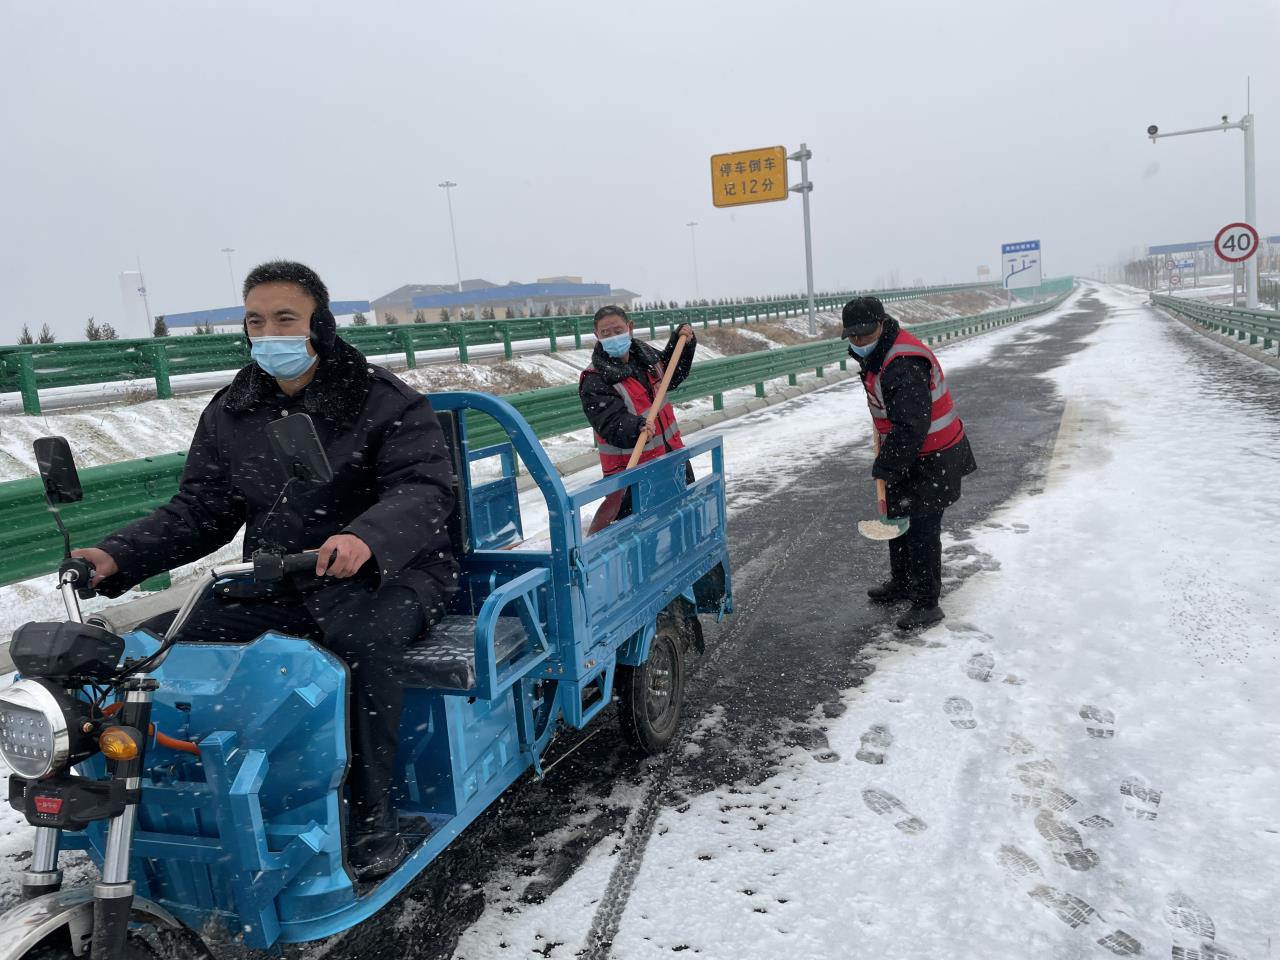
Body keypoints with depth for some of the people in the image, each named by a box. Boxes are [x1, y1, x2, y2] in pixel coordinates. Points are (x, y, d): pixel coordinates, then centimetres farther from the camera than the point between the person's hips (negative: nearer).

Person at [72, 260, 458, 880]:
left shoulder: (384, 403, -6)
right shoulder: (230, 416, 11)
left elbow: (426, 487, -19)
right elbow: (198, 511, 11)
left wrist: (367, 537, -41)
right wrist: (120, 557, -7)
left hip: (386, 573, -5)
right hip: (274, 583, 6)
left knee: (359, 639, -37)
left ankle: (372, 818, -21)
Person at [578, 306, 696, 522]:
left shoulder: (644, 354, 4)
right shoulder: (594, 382, -18)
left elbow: (671, 377, 24)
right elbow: (611, 424, -29)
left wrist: (683, 342, 11)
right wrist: (636, 429, -48)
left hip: (673, 457, 8)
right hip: (633, 474, -7)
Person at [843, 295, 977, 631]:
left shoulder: (904, 365, -29)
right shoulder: (878, 353, 6)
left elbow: (911, 427, -32)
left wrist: (885, 466, -23)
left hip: (933, 459, -10)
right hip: (908, 455, 10)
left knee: (921, 527, -5)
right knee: (897, 517, 20)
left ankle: (926, 603, 6)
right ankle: (902, 583, 38)